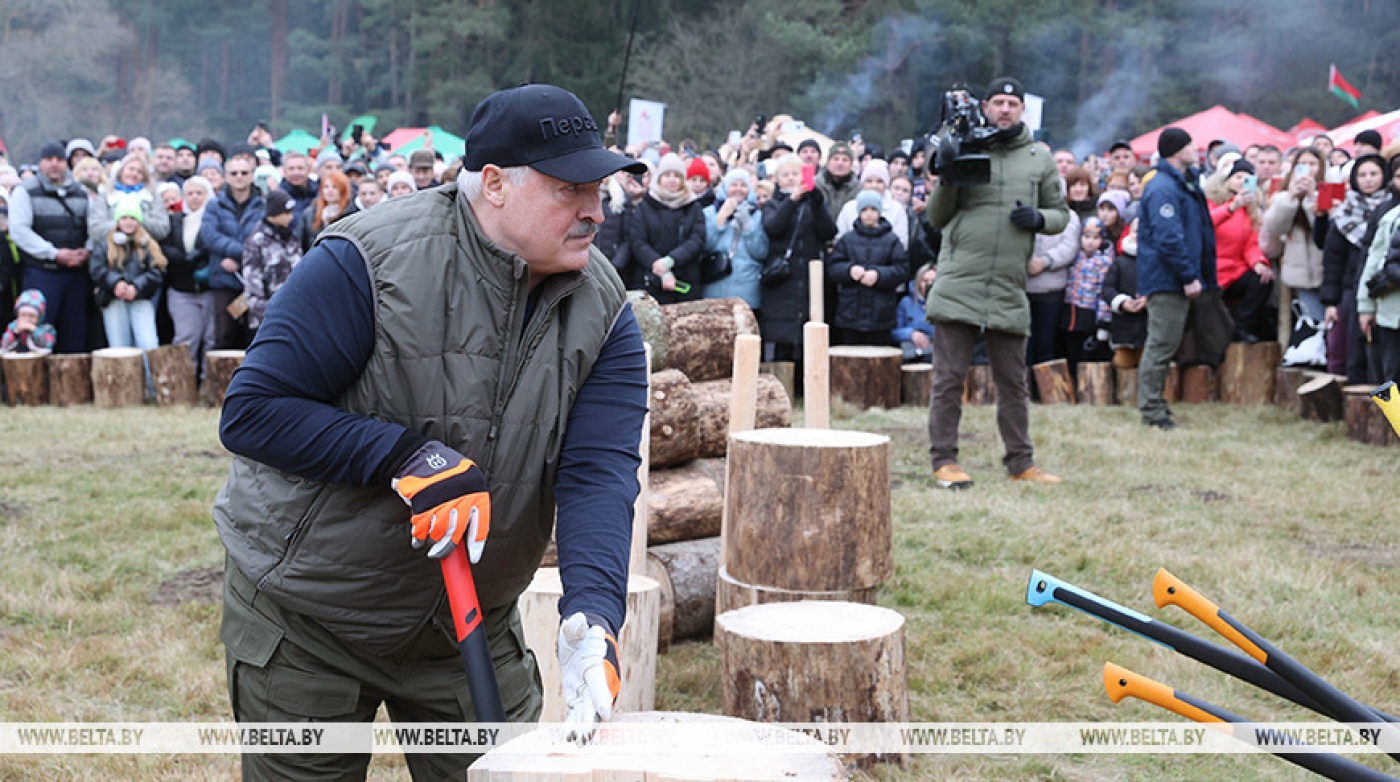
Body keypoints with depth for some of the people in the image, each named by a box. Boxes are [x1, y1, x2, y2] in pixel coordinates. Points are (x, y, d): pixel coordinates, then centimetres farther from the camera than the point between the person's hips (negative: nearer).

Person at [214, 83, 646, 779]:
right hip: (304, 615, -3)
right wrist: (408, 457, -30)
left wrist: (593, 613, -34)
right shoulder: (369, 261, -21)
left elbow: (598, 472, -18)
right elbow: (252, 411, -21)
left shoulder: (602, 311, -7)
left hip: (472, 625, 4)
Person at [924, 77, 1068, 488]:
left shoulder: (1039, 159, 11)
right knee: (949, 379, 0)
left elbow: (1061, 214, 17)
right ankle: (944, 460, 8)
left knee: (1013, 382, 11)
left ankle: (1021, 462, 20)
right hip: (958, 285, -2)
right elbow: (935, 218, 5)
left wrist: (1038, 218, -5)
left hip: (1010, 291, 3)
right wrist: (946, 182, -13)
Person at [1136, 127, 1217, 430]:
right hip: (1166, 280, -10)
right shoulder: (1163, 188, -17)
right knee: (1161, 343, -7)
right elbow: (1169, 238, -23)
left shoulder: (1186, 182, 17)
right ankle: (1152, 409, -3)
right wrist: (1189, 277, -22)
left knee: (1165, 343, 14)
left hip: (1176, 280, 10)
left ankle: (1154, 405, 21)